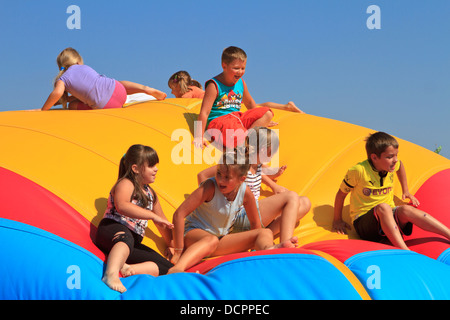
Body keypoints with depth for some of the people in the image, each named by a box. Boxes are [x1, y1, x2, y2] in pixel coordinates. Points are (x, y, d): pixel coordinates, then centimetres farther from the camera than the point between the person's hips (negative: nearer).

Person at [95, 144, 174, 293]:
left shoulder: (150, 193, 23)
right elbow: (121, 206, -26)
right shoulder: (125, 184, -2)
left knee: (167, 268, -10)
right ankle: (111, 274, -66)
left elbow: (162, 223, 35)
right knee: (127, 238, -44)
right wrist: (153, 215, -27)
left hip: (135, 243, 8)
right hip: (112, 229, -8)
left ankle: (128, 269, -31)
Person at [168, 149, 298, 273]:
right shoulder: (210, 187, -22)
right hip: (194, 234, -5)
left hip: (221, 238, 5)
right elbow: (179, 214, -25)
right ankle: (177, 268, -65)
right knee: (211, 240, -41)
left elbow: (254, 223, 9)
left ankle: (269, 250, -49)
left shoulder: (245, 193, -9)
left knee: (265, 233, -12)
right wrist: (178, 251, -25)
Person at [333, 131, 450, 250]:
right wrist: (337, 220, 3)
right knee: (383, 207, -37)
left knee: (406, 210, -30)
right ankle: (405, 252, -52)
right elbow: (341, 194, -4)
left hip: (389, 217, 4)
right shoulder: (358, 171, -17)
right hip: (364, 221, -4)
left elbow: (400, 165, 27)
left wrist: (406, 191, 29)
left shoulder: (391, 165, 1)